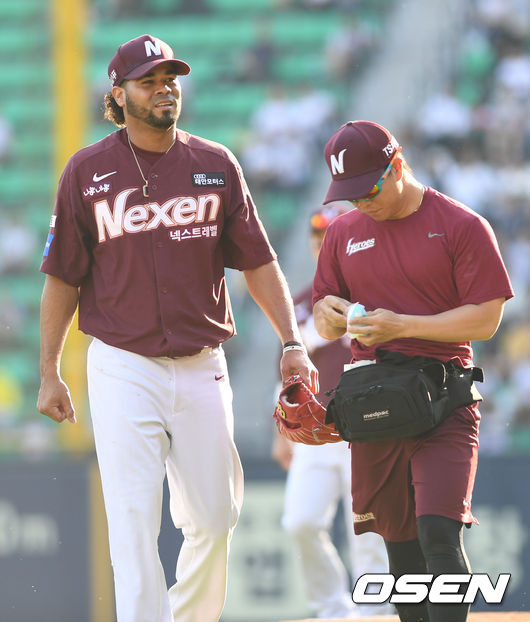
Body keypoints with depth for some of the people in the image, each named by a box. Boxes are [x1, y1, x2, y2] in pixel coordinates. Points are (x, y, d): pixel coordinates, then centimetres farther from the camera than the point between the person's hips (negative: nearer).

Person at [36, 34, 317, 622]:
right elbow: (63, 278, 4)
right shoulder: (88, 171, 0)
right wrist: (49, 373, 2)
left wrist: (291, 343, -4)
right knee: (134, 523, -9)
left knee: (214, 518, 7)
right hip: (123, 370, -2)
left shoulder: (216, 165, 5)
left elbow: (258, 261, 7)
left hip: (201, 369, 3)